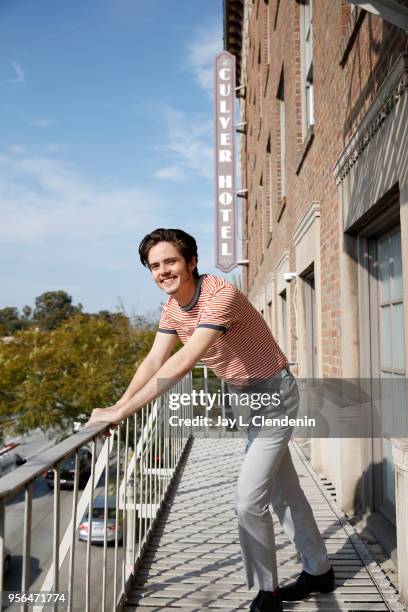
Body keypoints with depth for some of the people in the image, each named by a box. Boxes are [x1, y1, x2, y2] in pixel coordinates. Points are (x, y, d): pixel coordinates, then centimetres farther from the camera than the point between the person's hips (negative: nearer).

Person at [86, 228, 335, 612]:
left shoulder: (220, 295, -31)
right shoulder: (172, 306, -3)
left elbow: (184, 362, -40)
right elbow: (154, 361, -8)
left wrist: (122, 411, -41)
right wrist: (119, 405, -23)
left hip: (273, 393, -8)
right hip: (245, 397, 8)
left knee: (249, 500, -8)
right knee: (284, 492, 19)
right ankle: (318, 571, 37)